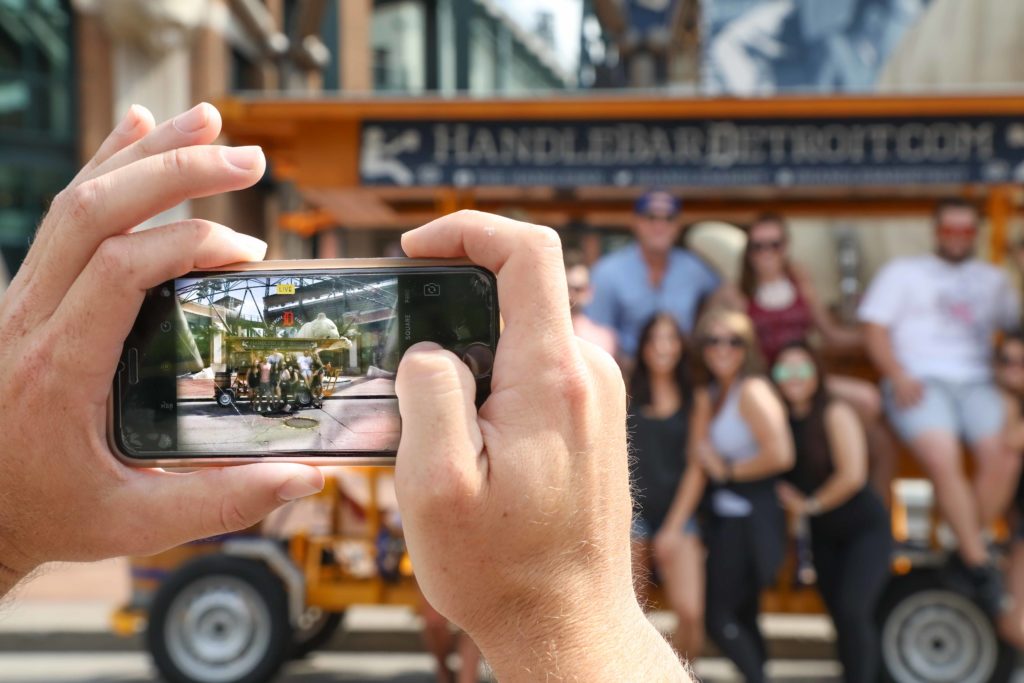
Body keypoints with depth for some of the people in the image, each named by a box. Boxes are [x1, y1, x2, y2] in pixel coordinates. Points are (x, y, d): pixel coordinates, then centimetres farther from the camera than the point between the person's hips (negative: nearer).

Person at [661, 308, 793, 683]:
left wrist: (727, 469, -11)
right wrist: (672, 527, 0)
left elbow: (780, 455, -25)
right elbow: (697, 466, 6)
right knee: (741, 620, 15)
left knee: (719, 618, -7)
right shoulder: (708, 395, 10)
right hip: (725, 518, 9)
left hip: (750, 520, -9)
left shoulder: (752, 392, -13)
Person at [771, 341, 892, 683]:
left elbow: (852, 475, -21)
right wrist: (791, 501, -14)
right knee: (843, 620, 9)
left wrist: (810, 505, -11)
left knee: (853, 609, -21)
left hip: (865, 528, -6)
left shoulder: (835, 414, -13)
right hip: (824, 536, 6)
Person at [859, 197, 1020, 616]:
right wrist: (898, 376, -7)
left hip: (977, 383, 3)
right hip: (920, 383, -3)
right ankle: (980, 565, -23)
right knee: (942, 459, -30)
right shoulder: (903, 273, 18)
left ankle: (965, 556, -12)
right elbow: (875, 330, 7)